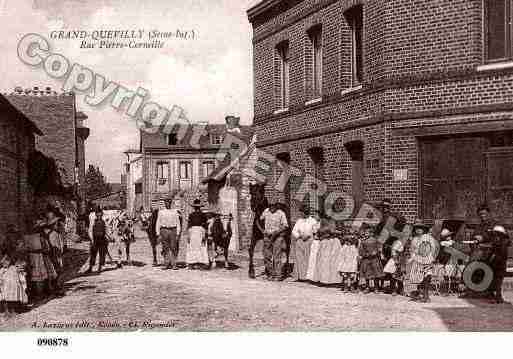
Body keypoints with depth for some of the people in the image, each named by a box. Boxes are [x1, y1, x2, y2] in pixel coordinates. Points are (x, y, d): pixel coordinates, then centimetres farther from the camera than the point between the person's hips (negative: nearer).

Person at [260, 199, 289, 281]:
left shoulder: (281, 213, -7)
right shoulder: (266, 211, 7)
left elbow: (285, 226, -10)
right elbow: (260, 219, 23)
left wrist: (276, 232, -20)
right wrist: (262, 230, 15)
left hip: (277, 236, -5)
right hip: (267, 236, 5)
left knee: (277, 256, -7)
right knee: (267, 256, 5)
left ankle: (278, 275, -2)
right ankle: (270, 274, 18)